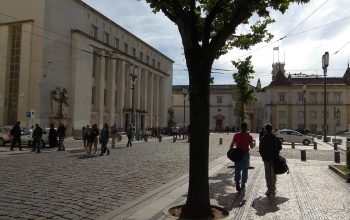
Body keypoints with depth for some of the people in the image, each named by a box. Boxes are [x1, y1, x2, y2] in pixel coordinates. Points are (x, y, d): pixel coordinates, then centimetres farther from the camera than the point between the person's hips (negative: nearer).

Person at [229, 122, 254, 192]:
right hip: (246, 154, 0)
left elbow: (232, 145, -5)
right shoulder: (249, 136, -5)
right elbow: (252, 146, 0)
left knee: (237, 169, 5)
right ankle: (243, 185, 19)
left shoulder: (236, 135, -3)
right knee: (245, 170, 13)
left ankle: (237, 183, -12)